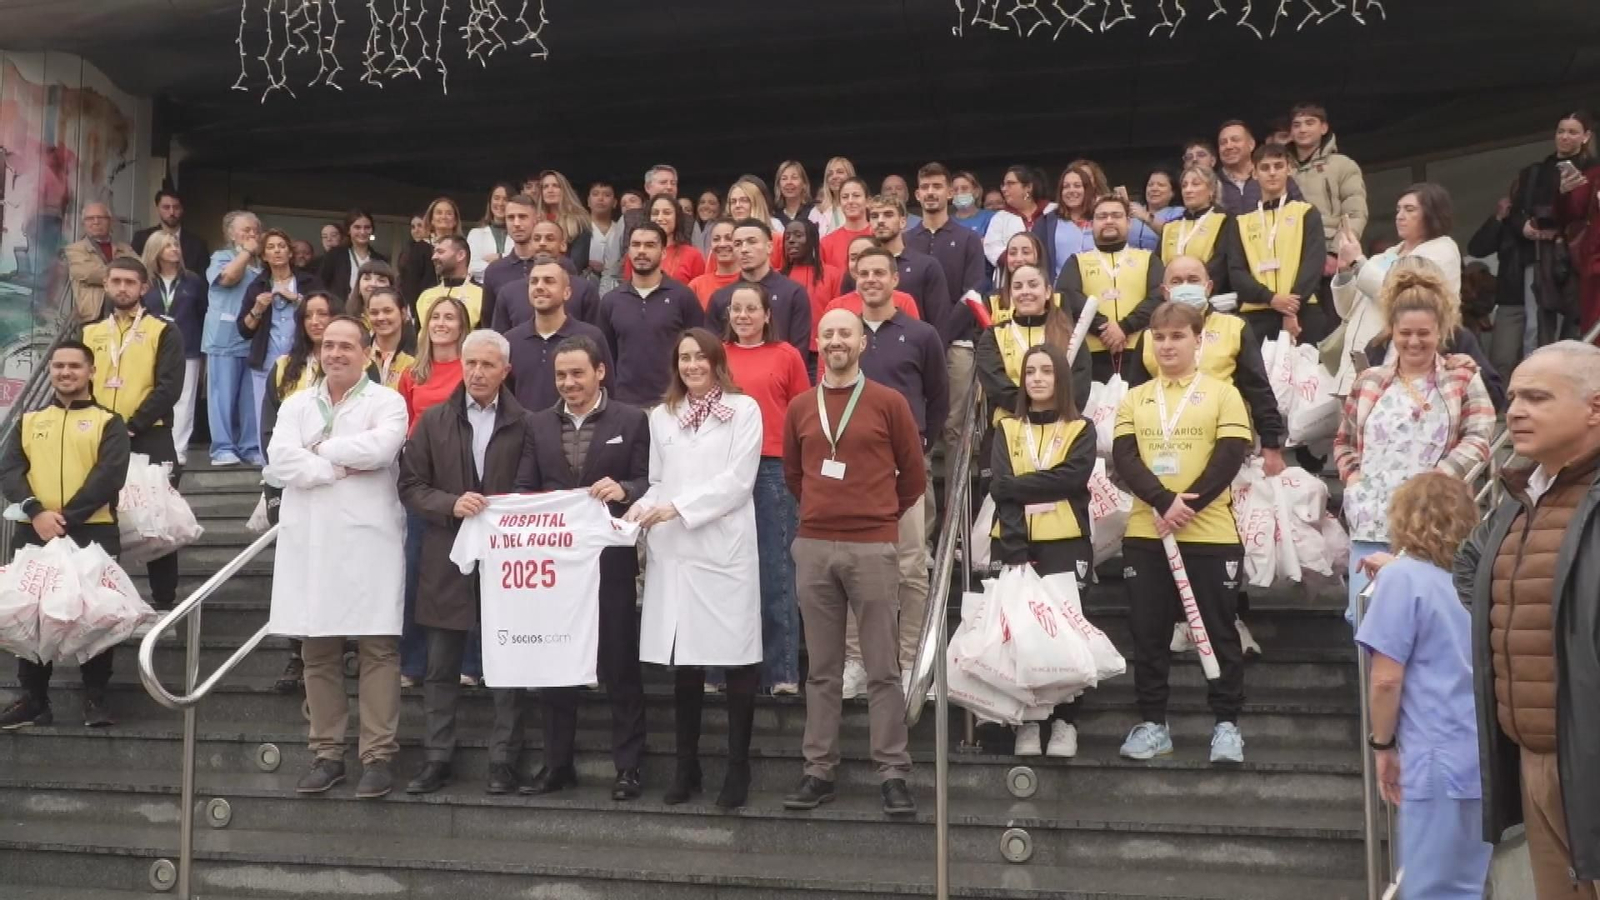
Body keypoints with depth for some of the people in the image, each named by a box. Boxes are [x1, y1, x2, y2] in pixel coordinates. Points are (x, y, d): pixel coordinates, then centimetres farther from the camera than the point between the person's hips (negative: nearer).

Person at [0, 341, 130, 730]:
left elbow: (109, 476, -8)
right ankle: (33, 698, 15)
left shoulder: (108, 422, 6)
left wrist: (66, 518, -18)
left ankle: (96, 697, 8)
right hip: (34, 532, 3)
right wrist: (36, 512, -16)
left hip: (92, 532, -3)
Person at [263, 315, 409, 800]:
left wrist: (321, 449, -3)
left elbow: (379, 448, -16)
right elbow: (280, 460, -1)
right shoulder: (296, 405, 15)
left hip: (369, 540, -4)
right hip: (309, 543, 4)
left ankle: (378, 755, 2)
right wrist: (343, 467, -8)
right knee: (317, 652, 7)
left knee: (378, 649, -3)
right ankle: (327, 753, 17)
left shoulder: (386, 401, 4)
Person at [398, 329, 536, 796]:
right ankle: (436, 759, 17)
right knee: (441, 667, 8)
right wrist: (451, 505, -12)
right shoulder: (433, 421, 8)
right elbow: (410, 486, 4)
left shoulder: (526, 425, 1)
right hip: (447, 560, 2)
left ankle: (503, 761, 11)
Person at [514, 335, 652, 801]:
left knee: (620, 665, 3)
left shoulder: (631, 420, 0)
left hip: (611, 558, -4)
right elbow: (524, 487, 8)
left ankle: (628, 766, 12)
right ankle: (557, 762, 22)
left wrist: (624, 490, -23)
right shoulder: (539, 424, 11)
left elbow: (650, 483, -4)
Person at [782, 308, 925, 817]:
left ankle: (893, 774, 5)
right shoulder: (800, 409, 9)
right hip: (813, 548, 3)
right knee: (822, 669, 8)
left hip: (873, 549, -3)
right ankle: (819, 771, 13)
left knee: (882, 668, -1)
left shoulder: (889, 403, 1)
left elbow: (913, 474, 8)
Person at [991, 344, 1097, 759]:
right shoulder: (1007, 429, 11)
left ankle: (1064, 723, 5)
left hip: (1065, 545, -2)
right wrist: (1015, 548, -14)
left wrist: (1018, 484, -9)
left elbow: (1071, 478, -12)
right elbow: (998, 487, -2)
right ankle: (1026, 722, 8)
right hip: (1013, 545, 2)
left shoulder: (1080, 429, 7)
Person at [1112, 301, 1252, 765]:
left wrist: (1186, 507, -17)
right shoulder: (1135, 399, 10)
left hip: (1210, 533, -2)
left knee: (1219, 630, 3)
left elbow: (1229, 458, -7)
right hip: (1145, 533, 3)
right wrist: (1164, 502, -18)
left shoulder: (1223, 394, 3)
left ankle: (1226, 724, 12)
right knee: (1148, 632, 6)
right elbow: (1123, 458, -2)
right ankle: (1152, 723, 15)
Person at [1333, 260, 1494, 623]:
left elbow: (1479, 439, -3)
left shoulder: (1463, 377, 5)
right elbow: (1344, 441, 21)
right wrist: (1352, 477, 4)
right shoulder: (1369, 382, 13)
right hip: (1372, 522, 3)